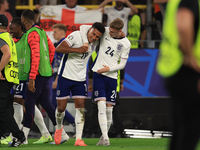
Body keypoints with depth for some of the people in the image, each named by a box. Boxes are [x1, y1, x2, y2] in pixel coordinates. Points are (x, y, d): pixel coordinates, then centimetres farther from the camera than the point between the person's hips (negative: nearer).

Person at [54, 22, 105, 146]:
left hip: (80, 79, 4)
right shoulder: (76, 36, -16)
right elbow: (59, 49, -22)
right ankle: (59, 128, 31)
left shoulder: (95, 43, 2)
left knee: (81, 107, -7)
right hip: (66, 75, -4)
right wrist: (78, 50, -28)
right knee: (61, 107, 0)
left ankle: (79, 139, -8)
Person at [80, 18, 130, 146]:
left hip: (112, 76, 1)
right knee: (101, 105, -14)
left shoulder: (126, 44, -2)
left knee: (109, 109, 3)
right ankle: (105, 137, -21)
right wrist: (85, 42, -11)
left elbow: (122, 64, 2)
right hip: (99, 74, -1)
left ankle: (104, 137, 19)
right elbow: (83, 27, 4)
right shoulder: (105, 31, -2)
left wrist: (109, 68, -14)